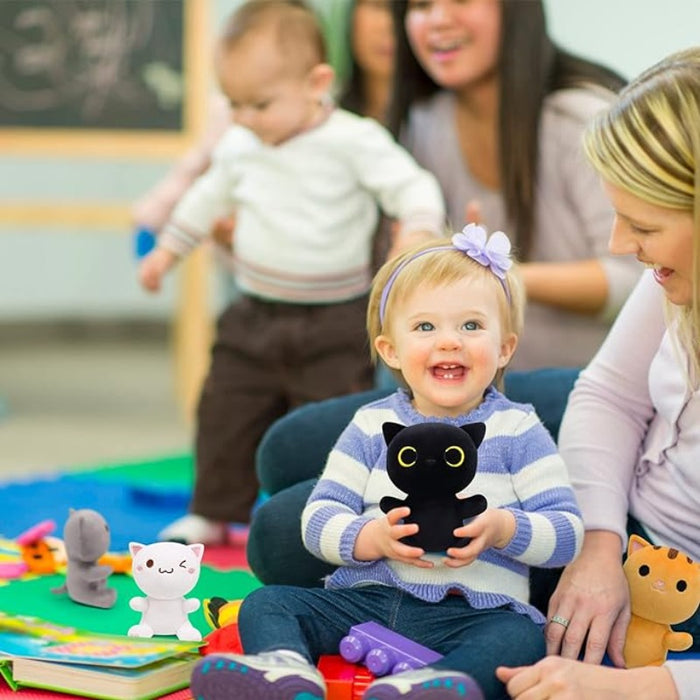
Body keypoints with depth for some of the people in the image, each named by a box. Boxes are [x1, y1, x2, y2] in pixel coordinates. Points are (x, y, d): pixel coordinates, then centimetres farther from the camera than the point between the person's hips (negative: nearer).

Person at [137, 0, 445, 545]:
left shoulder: (355, 141, -15)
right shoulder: (240, 145, 3)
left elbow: (412, 187, -17)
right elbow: (211, 195, 20)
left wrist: (418, 230, -37)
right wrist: (168, 249, 26)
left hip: (333, 322, -5)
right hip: (254, 316, 5)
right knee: (227, 413, 12)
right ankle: (214, 512, 29)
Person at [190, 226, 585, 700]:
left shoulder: (518, 431, 6)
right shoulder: (372, 426, 12)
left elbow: (568, 532, 0)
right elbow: (318, 519, 6)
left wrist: (503, 528, -20)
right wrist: (372, 538, -16)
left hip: (472, 611, -3)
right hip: (367, 599, 3)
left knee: (522, 639, -34)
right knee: (267, 603, -15)